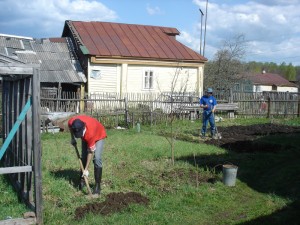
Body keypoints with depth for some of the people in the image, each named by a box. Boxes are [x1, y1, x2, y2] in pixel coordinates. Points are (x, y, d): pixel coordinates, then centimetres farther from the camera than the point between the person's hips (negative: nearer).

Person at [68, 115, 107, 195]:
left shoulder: (90, 132, -44)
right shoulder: (71, 122, -33)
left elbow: (91, 152, -32)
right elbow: (70, 126, -2)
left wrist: (86, 169, -27)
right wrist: (72, 138, -2)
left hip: (99, 135, -5)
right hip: (86, 136, 5)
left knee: (97, 159, -17)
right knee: (83, 157, 4)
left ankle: (97, 185, -11)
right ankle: (82, 180, 20)